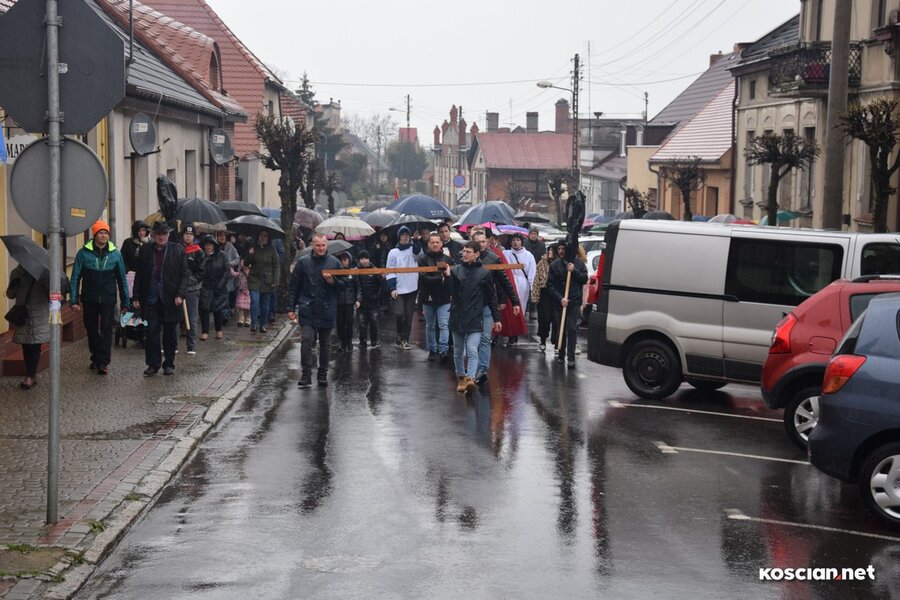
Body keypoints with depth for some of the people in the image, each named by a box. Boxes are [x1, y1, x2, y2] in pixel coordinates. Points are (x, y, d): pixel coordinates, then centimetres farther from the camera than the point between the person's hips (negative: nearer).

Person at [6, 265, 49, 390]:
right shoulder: (16, 273, 6)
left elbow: (50, 291, 6)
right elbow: (10, 295, 8)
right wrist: (12, 286, -12)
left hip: (39, 314, -3)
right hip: (22, 314, 3)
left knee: (35, 345, -7)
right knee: (26, 346, 4)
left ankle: (30, 377, -8)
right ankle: (32, 375, 13)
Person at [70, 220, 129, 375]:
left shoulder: (115, 254, 0)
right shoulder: (83, 253, -3)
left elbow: (122, 279, 5)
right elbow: (75, 278, -1)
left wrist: (125, 302, 5)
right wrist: (74, 300, -8)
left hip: (108, 300, -1)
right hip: (89, 300, 1)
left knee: (106, 329, -8)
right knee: (91, 329, 12)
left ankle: (103, 362, -7)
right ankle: (96, 357, 29)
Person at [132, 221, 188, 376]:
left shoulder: (177, 251, 0)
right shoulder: (145, 250, 5)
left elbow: (183, 275, -1)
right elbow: (139, 275, 8)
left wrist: (180, 295, -12)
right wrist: (137, 297, 3)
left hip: (170, 299, -1)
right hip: (150, 299, 1)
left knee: (170, 333, 7)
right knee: (151, 332, 1)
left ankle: (169, 364, 19)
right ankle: (153, 364, 10)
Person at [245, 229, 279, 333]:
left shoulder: (271, 250, 3)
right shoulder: (253, 248, 6)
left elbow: (276, 266, 3)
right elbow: (246, 264, 6)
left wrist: (275, 281, -4)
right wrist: (249, 255, -13)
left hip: (267, 281, 0)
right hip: (254, 279, 0)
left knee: (265, 303, 5)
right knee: (254, 301, -12)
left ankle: (263, 325, 14)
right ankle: (254, 324, -9)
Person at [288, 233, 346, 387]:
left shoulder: (334, 262, 4)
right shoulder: (303, 262, 2)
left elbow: (343, 284, 9)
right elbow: (294, 287, 4)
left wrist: (333, 281, -13)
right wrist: (291, 308, 0)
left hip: (327, 310, 2)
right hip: (307, 310, -1)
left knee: (325, 344, 9)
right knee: (307, 341, -10)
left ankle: (323, 375, 20)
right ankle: (306, 375, -5)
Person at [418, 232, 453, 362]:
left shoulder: (447, 259, 0)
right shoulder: (423, 258, -3)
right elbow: (424, 278, -13)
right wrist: (440, 279, -20)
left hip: (444, 298, 0)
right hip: (428, 297, 1)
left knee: (444, 325, -10)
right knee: (430, 326, 12)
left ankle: (443, 350, -13)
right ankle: (432, 350, 22)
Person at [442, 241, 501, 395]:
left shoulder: (484, 274, 0)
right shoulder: (456, 270, 2)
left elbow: (492, 298, 7)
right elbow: (451, 291, -7)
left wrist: (496, 318, 8)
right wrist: (448, 276, -21)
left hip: (475, 318, -3)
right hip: (457, 317, 3)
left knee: (472, 350, -15)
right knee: (458, 351, 13)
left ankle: (470, 378, -23)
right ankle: (461, 378, 27)